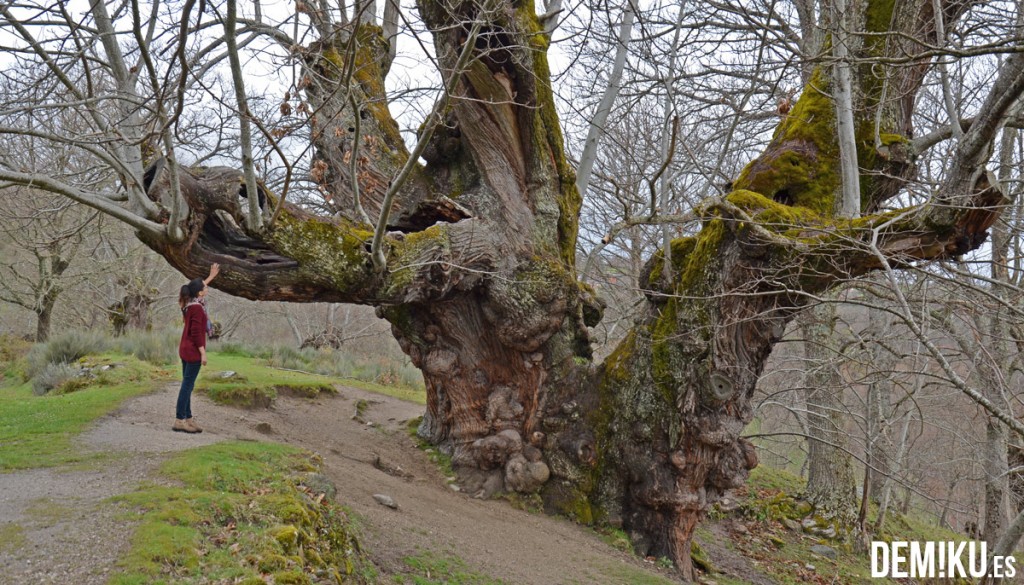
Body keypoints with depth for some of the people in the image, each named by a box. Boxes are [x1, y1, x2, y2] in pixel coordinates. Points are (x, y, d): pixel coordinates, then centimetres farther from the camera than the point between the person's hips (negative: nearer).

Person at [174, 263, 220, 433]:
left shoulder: (189, 304, 8)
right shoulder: (197, 308, -18)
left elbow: (197, 288, 30)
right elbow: (196, 333, -20)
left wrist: (212, 276, 35)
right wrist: (203, 353, -17)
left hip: (185, 349, 10)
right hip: (193, 351, -10)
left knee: (187, 385, 11)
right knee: (187, 385, -6)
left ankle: (187, 418, 15)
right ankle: (179, 420, -5)